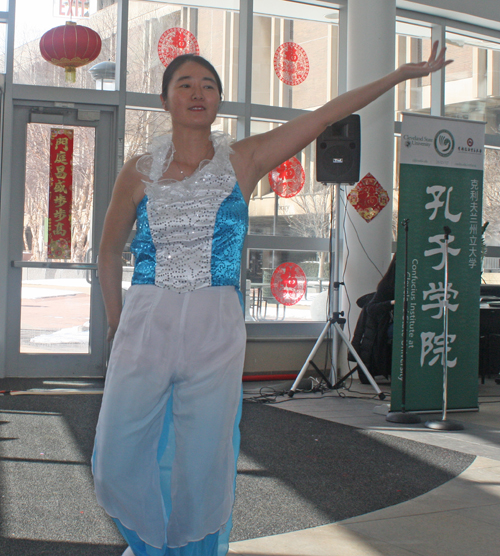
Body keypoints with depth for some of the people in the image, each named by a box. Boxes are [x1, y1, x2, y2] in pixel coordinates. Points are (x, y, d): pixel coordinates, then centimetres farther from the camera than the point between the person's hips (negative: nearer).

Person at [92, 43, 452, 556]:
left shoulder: (244, 160, 5)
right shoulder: (139, 173, 5)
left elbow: (326, 115, 6)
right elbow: (109, 252, 16)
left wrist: (404, 72, 8)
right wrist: (116, 321, 14)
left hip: (216, 330, 0)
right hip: (145, 324, 1)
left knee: (202, 467, 2)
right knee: (117, 462, 2)